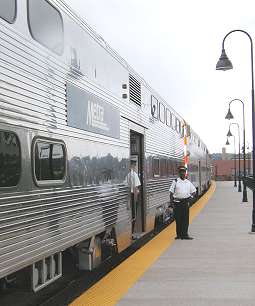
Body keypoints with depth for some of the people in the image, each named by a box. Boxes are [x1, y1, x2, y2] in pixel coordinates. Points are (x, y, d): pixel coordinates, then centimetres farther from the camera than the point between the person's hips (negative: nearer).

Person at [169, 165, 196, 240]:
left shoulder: (188, 182, 11)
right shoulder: (175, 182, 2)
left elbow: (194, 191, 20)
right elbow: (171, 192, 1)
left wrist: (191, 196, 1)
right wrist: (171, 201, -8)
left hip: (185, 202, 2)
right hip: (177, 202, -2)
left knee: (185, 219, 0)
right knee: (178, 219, 2)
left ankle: (184, 234, 4)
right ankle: (179, 234, 11)